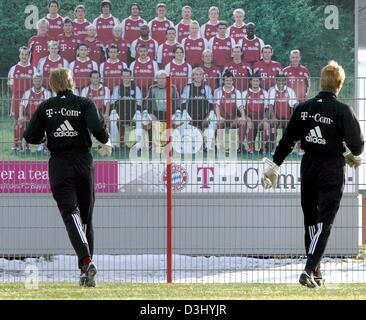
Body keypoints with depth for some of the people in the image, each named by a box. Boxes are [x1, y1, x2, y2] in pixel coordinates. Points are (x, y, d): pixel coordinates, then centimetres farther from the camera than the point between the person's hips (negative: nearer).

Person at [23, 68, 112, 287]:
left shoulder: (45, 107, 3)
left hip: (59, 165, -1)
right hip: (83, 162, 1)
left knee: (70, 213, -10)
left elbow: (31, 137, 0)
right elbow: (97, 128, -17)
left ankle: (86, 261, -32)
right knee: (86, 216, 14)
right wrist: (106, 142, 3)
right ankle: (87, 268, 17)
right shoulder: (84, 104, -1)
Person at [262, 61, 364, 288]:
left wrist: (274, 166, 9)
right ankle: (309, 271, -15)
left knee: (311, 220, 16)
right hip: (332, 171, -4)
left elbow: (288, 140, 3)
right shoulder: (342, 110, -13)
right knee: (324, 222, -3)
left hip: (308, 167, 4)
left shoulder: (304, 108, 1)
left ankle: (316, 272, 22)